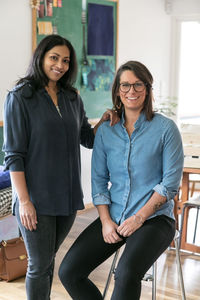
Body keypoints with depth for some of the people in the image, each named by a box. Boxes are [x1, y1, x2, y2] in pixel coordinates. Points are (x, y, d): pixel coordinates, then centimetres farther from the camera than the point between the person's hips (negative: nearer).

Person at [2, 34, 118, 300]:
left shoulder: (73, 98, 9)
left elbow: (88, 139, 17)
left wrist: (104, 123, -4)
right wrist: (24, 201, -16)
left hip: (67, 195, 5)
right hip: (36, 198, -5)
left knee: (47, 259, 18)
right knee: (40, 265, 4)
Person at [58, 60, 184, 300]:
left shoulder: (165, 128, -3)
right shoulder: (105, 130, 8)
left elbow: (170, 182, -6)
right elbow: (99, 179, 8)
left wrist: (139, 218, -13)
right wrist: (106, 221, -4)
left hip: (154, 218, -4)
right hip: (113, 218, 4)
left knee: (126, 274, -32)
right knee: (68, 272, -10)